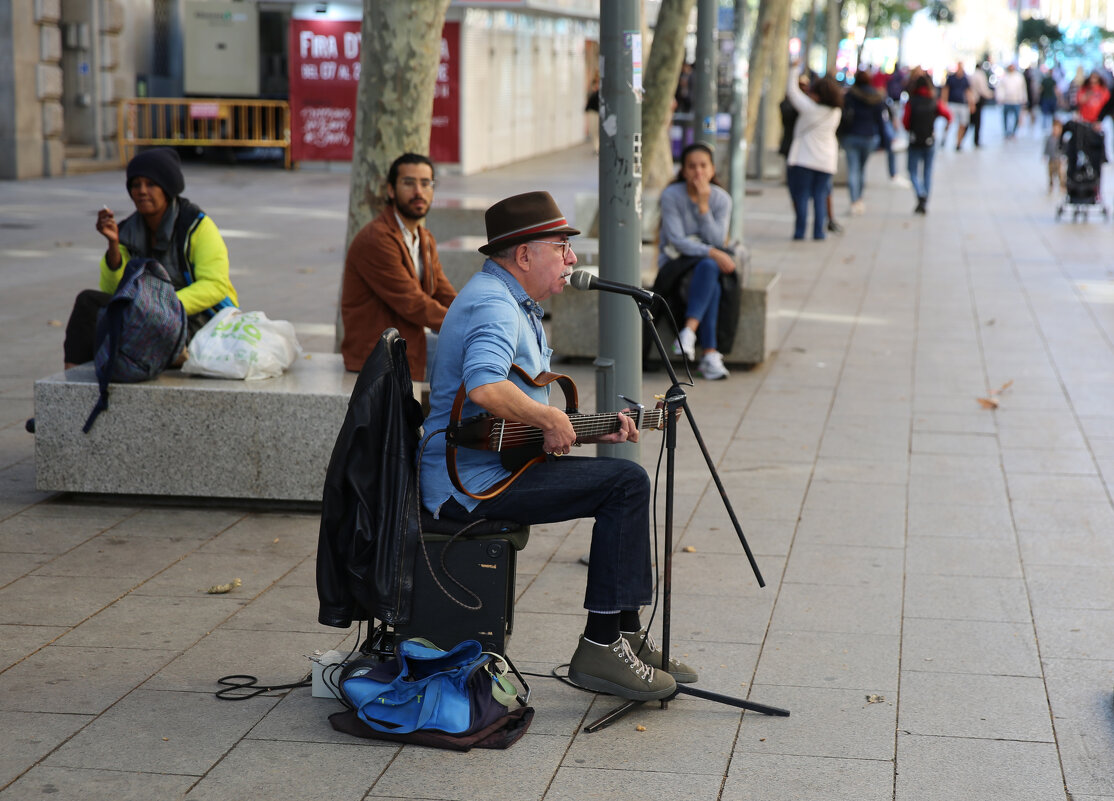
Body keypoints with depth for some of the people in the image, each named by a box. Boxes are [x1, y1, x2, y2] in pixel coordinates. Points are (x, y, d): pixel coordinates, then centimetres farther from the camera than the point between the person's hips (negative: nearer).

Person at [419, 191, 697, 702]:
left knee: (627, 479, 12)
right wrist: (550, 420, -23)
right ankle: (601, 647, -13)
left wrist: (591, 431, 12)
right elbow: (484, 387, -37)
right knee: (626, 483, -17)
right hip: (471, 481, -11)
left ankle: (627, 635, 15)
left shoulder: (516, 304, 20)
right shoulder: (492, 304, -16)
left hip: (499, 464, 11)